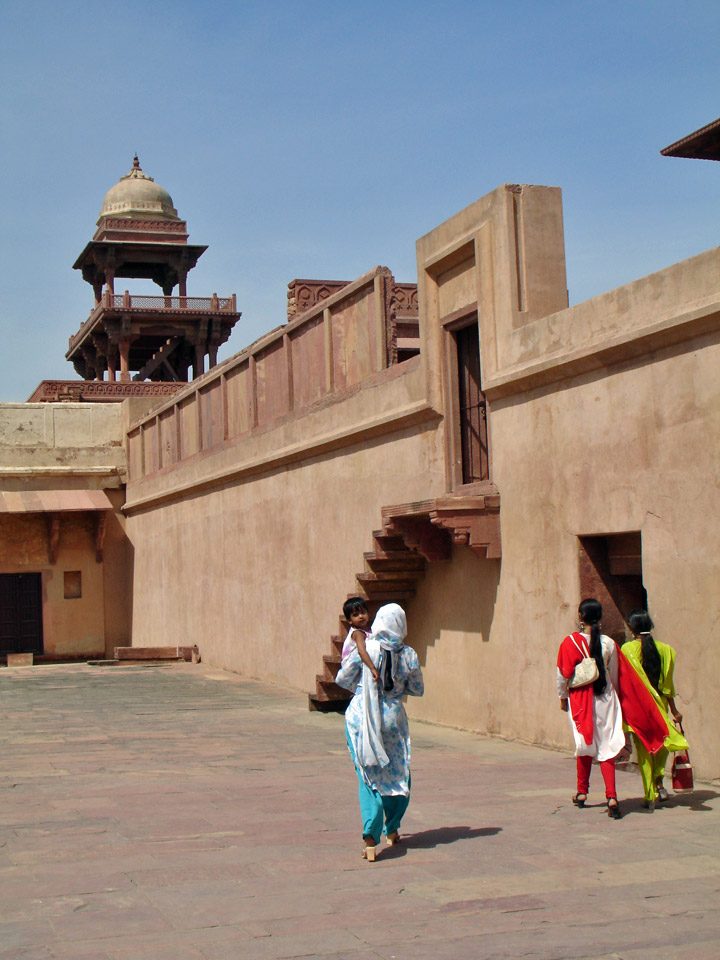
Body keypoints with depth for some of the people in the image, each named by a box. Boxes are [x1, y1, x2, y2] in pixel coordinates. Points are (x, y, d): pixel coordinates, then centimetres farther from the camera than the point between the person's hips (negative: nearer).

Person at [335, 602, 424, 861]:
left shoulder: (365, 649, -9)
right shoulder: (409, 655, -5)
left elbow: (342, 679, 0)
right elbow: (418, 689, 6)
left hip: (361, 716, -1)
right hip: (393, 718, 1)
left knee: (369, 777, 1)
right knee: (398, 775, 20)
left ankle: (371, 836, -14)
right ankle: (392, 830, 32)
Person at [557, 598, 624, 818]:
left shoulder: (570, 642, -9)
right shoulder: (609, 643, -2)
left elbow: (563, 675, -4)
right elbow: (615, 676, 7)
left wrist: (562, 697, 11)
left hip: (581, 699, -1)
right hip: (605, 698, 1)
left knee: (585, 746, 15)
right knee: (607, 747, 0)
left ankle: (582, 792, 26)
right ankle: (611, 796, -13)